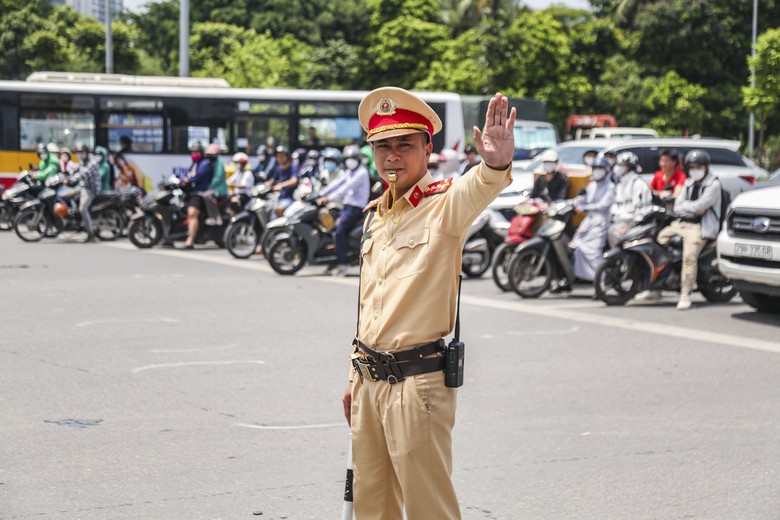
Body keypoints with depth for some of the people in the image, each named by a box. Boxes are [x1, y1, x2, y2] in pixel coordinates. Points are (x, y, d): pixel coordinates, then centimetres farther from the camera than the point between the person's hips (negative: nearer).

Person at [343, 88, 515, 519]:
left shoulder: (445, 205, -10)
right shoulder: (375, 215, 12)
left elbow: (476, 190, -35)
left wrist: (495, 165, -57)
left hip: (418, 382, -7)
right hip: (371, 382, 8)